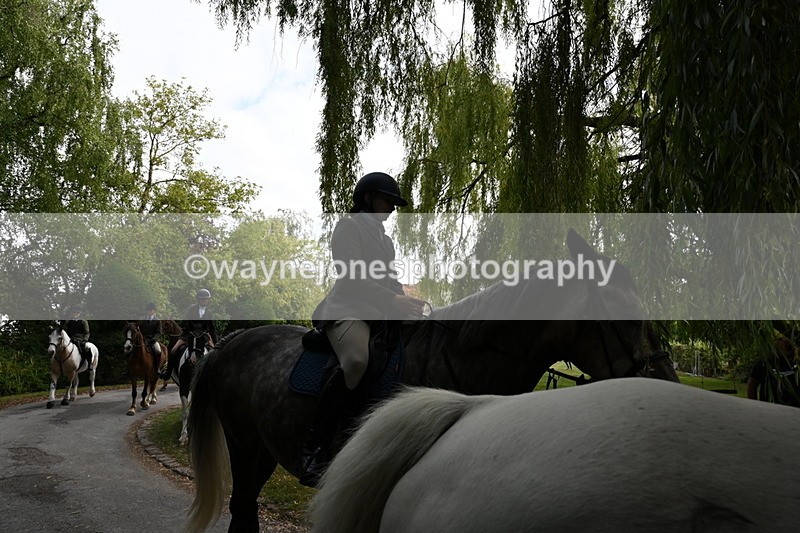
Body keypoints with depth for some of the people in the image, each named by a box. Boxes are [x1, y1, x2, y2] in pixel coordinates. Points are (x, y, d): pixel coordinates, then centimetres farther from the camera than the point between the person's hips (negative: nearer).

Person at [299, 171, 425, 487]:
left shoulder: (384, 238, 29)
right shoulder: (349, 226, 3)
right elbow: (350, 276, -11)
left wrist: (407, 305, 7)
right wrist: (394, 300, -20)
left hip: (381, 313, 9)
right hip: (348, 309, -9)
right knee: (357, 360, -38)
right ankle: (314, 451, -34)